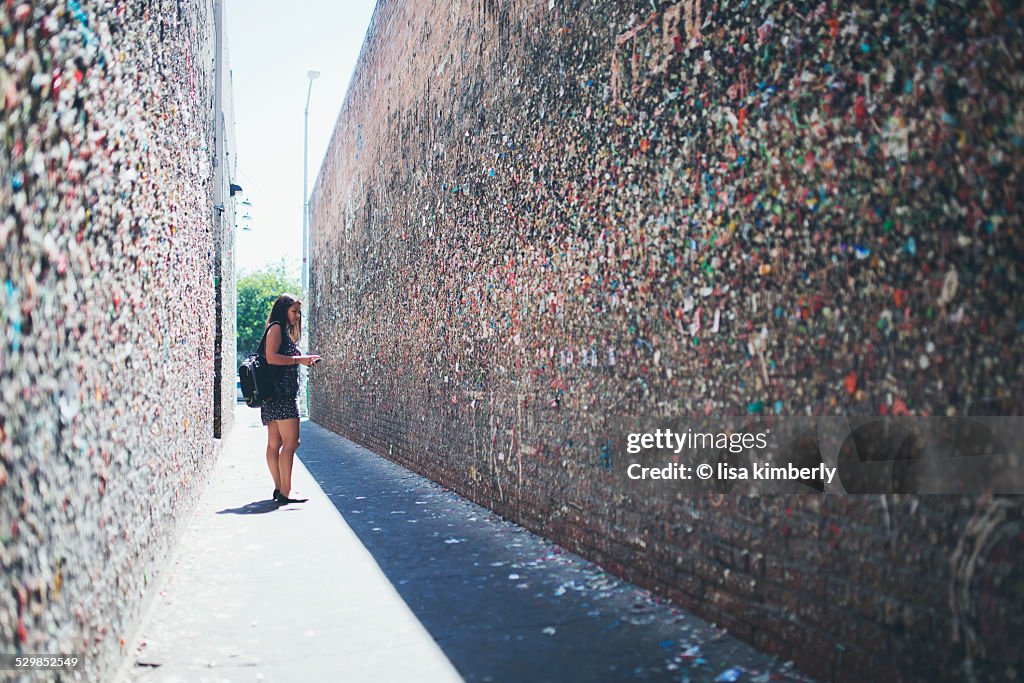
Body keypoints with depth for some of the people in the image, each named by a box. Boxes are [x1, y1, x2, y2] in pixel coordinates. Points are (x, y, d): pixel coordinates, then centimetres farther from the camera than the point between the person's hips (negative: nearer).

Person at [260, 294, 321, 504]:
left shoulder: (285, 331, 25)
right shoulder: (276, 328, -5)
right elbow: (271, 357, -17)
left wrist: (304, 360, 15)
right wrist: (299, 360, -16)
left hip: (285, 393, 10)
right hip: (280, 392, -10)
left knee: (275, 443, 8)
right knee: (290, 442, -14)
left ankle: (279, 489, 10)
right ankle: (285, 492, -15)